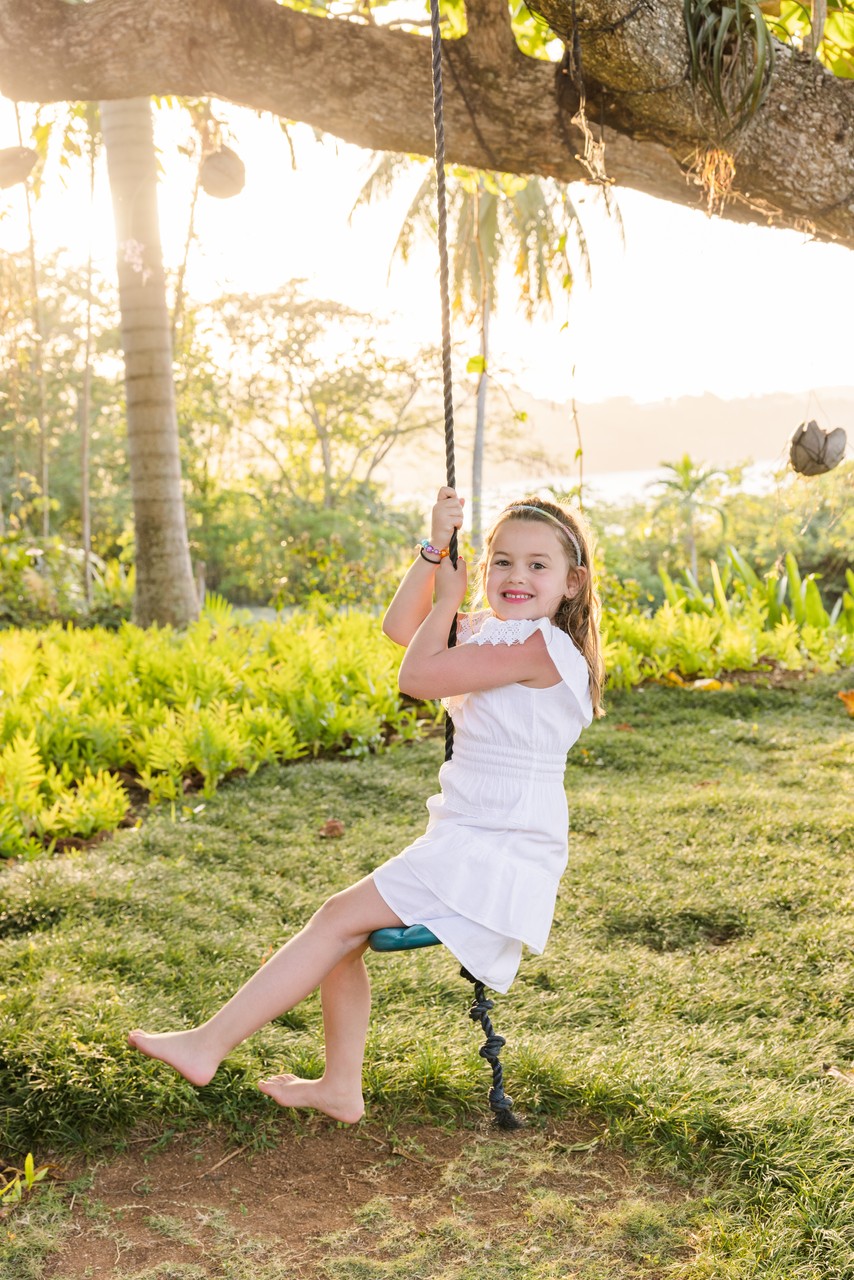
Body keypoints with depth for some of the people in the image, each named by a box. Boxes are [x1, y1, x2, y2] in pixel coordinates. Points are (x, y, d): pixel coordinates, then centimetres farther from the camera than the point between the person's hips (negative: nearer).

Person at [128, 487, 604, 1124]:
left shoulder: (541, 646, -19)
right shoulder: (490, 631, 12)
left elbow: (418, 676, -20)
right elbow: (400, 628, 17)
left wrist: (447, 600, -5)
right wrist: (436, 550, 6)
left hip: (493, 855, -10)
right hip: (466, 845, 10)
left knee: (339, 918, -9)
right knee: (344, 933, 11)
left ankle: (208, 1045, -1)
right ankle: (341, 1088, 22)